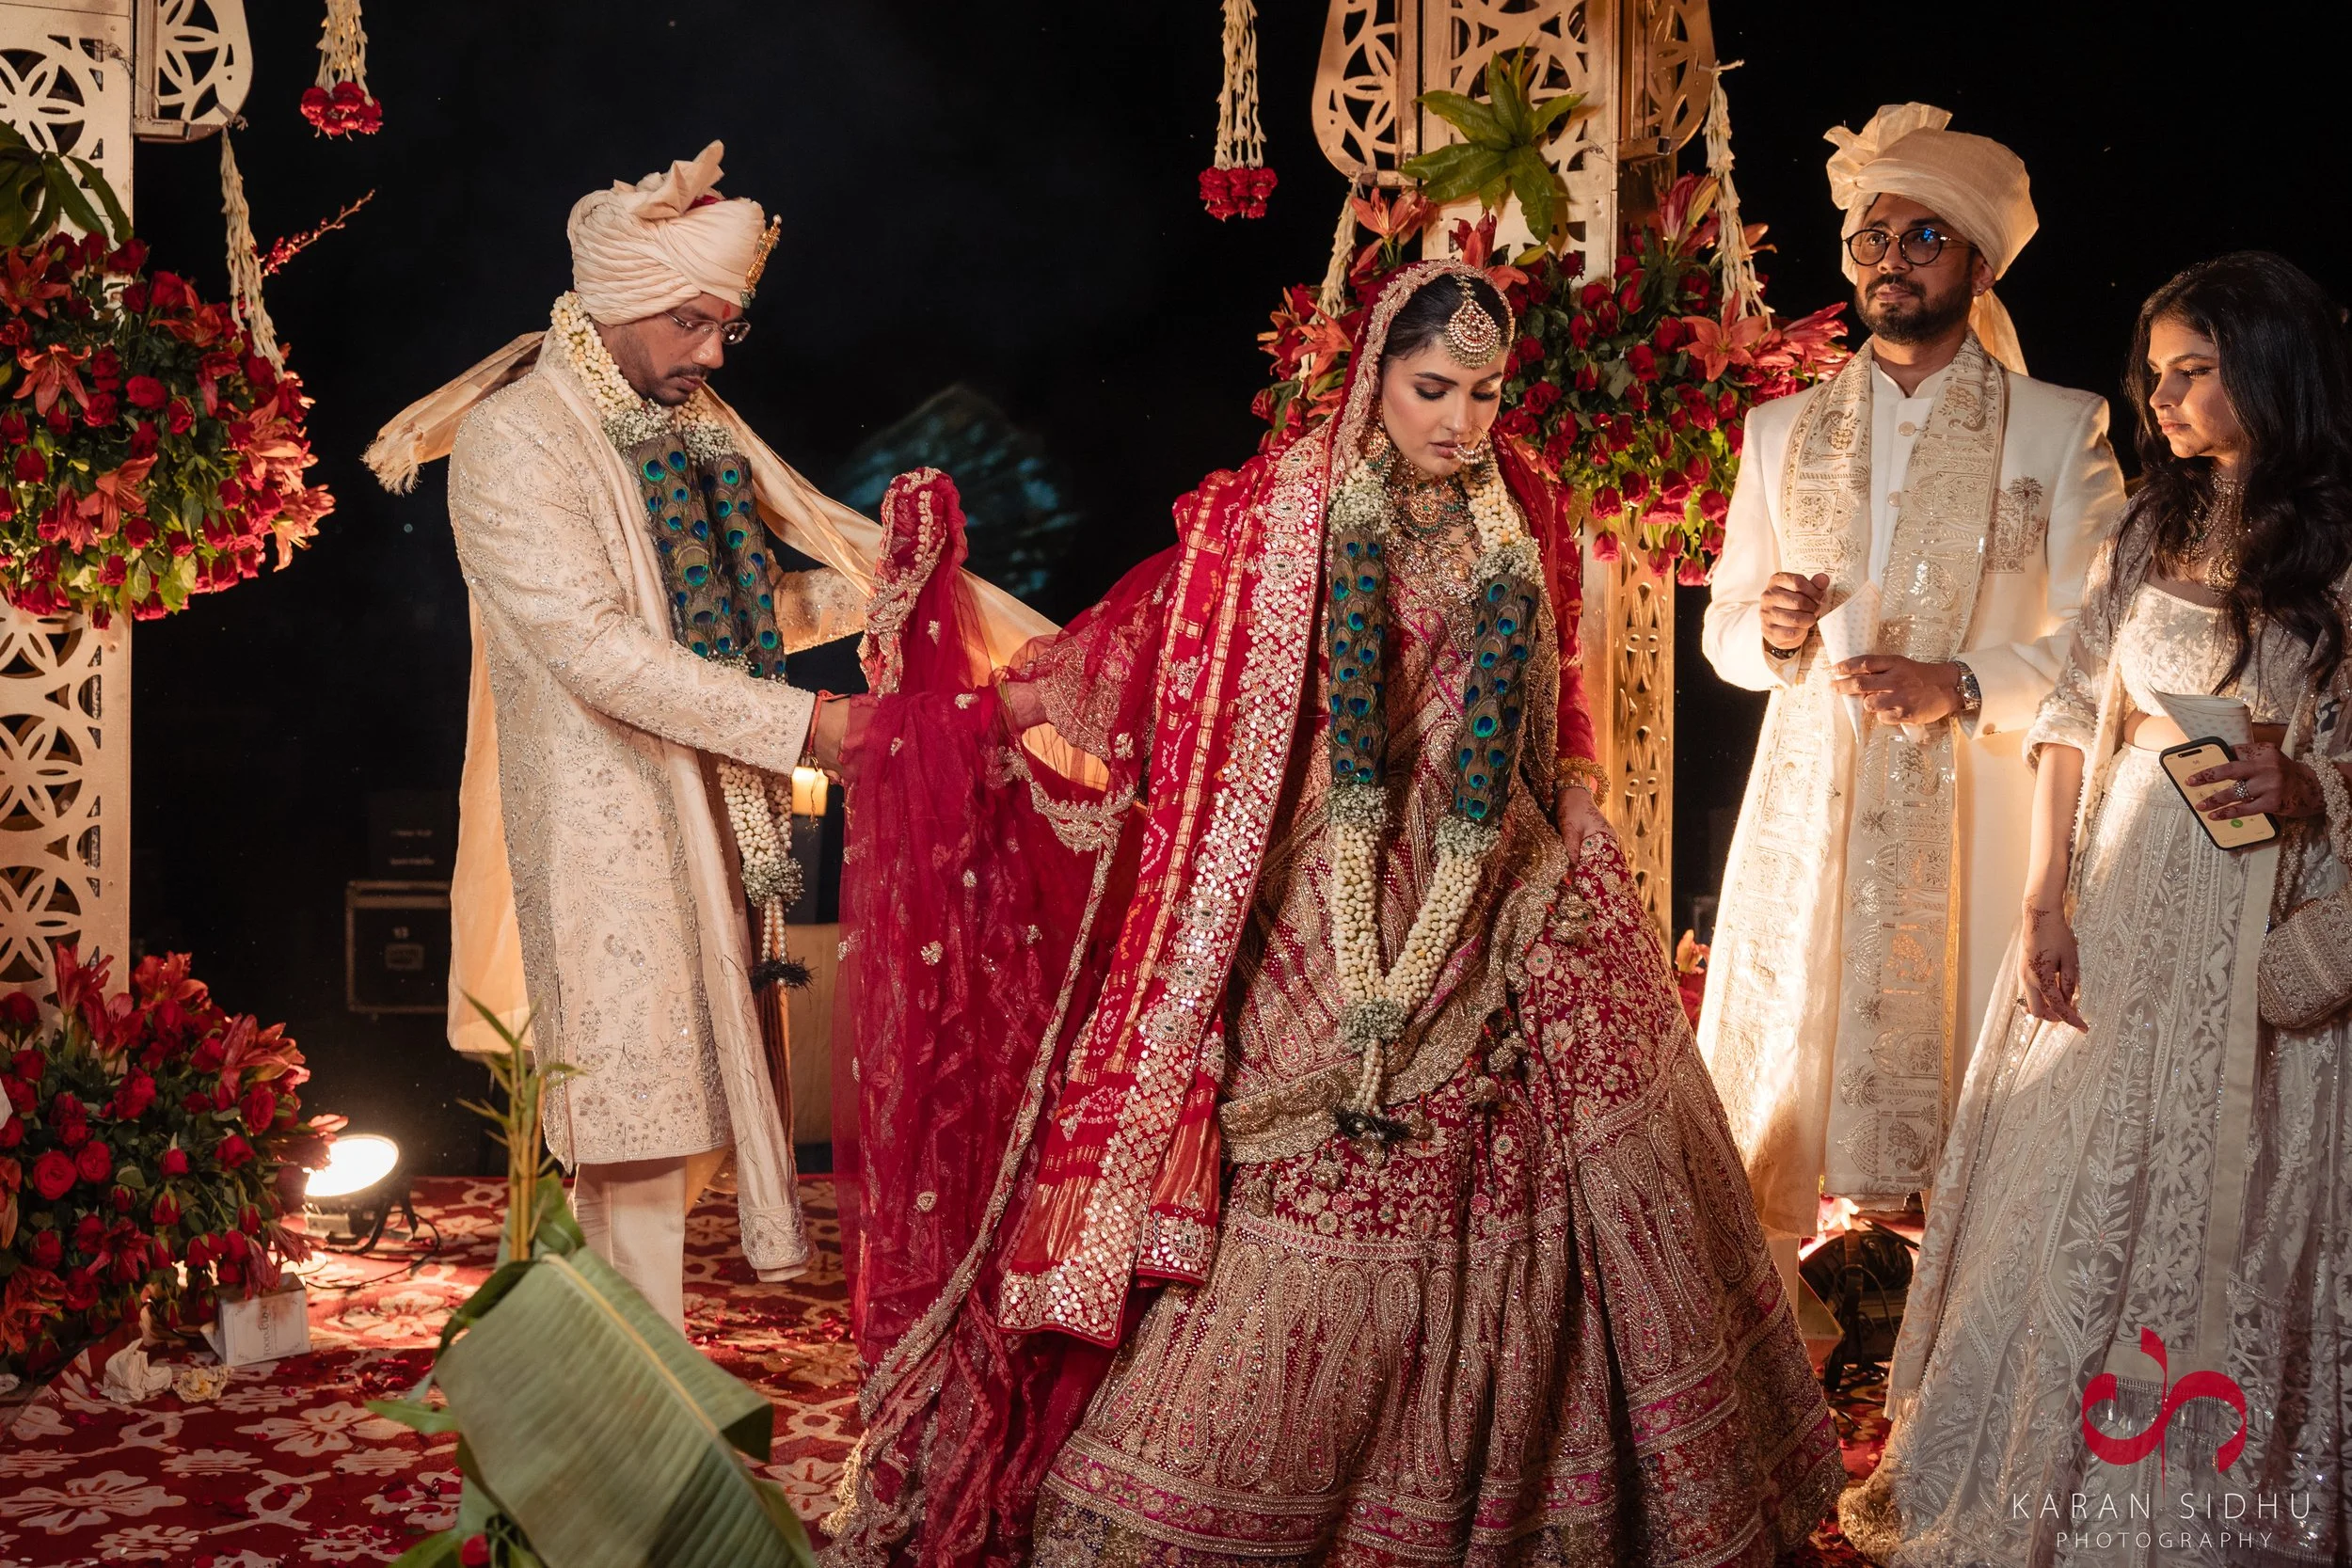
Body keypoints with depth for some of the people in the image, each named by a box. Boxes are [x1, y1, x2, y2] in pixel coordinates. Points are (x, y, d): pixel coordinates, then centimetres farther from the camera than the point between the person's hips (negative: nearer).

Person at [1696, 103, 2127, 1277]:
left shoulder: (2063, 431, 5)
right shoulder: (1780, 432, 14)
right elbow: (1724, 626, 16)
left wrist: (1964, 687, -17)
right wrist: (1769, 631, -7)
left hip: (1975, 814, -2)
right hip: (1810, 804, 3)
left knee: (1966, 1072, -3)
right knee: (1778, 1093, 1)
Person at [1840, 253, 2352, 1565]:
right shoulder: (2152, 529, 7)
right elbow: (2075, 716, 6)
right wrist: (2048, 900, -1)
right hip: (2115, 894, 4)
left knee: (2220, 1192, 5)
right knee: (2070, 1184, 11)